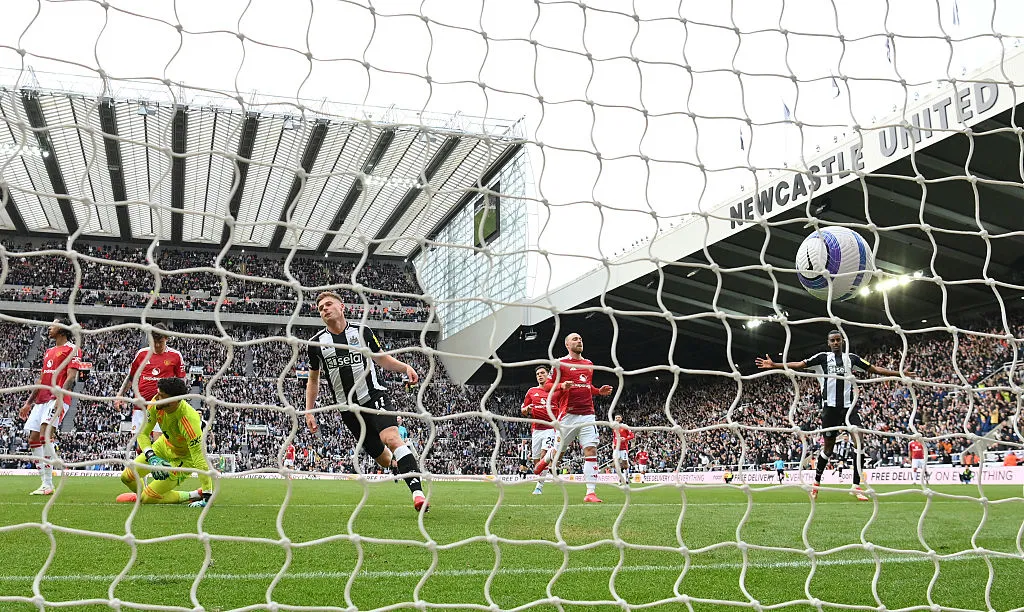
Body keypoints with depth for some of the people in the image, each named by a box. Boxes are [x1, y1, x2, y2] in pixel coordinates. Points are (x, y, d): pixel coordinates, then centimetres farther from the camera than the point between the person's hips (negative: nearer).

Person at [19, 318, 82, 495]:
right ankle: (45, 483, 5)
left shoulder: (72, 349, 0)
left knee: (45, 432, -26)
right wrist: (28, 403, 24)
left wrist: (60, 395, -25)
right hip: (41, 399, 9)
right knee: (33, 438, 0)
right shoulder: (48, 352, 25)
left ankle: (48, 484, -24)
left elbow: (71, 377, -11)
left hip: (58, 399, -9)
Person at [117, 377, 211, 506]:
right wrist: (152, 457, -31)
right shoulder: (156, 404, -22)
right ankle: (141, 494, 36)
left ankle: (193, 495, 7)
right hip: (164, 445, 6)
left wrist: (207, 497, -38)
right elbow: (143, 433, -11)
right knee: (126, 476, 6)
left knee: (148, 498, -8)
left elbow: (200, 460, -38)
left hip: (184, 458, -6)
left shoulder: (189, 420, -40)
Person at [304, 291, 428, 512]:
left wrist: (406, 367, -4)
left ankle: (417, 492, -31)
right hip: (348, 409, 2)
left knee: (391, 438, -26)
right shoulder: (316, 343, 6)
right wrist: (309, 412, 11)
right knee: (383, 458, -1)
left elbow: (383, 359, 15)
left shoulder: (363, 332, 3)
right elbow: (313, 380, 17)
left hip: (374, 396, -2)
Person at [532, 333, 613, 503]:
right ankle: (544, 462, 41)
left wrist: (599, 391, 12)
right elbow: (547, 385, 0)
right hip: (568, 415, -4)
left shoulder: (589, 364, 18)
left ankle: (591, 492, -9)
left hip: (587, 414, 4)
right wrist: (562, 385, -19)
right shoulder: (561, 363, 0)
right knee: (558, 452, 5)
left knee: (591, 450, -9)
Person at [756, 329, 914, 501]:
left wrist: (900, 373, 13)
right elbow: (799, 364, -2)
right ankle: (816, 482, 24)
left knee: (858, 438, -16)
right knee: (828, 446, 5)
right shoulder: (823, 357, 6)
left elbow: (874, 369, 17)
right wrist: (774, 365, -13)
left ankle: (856, 485, -12)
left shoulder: (851, 358, 12)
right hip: (830, 406, -2)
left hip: (849, 405, 2)